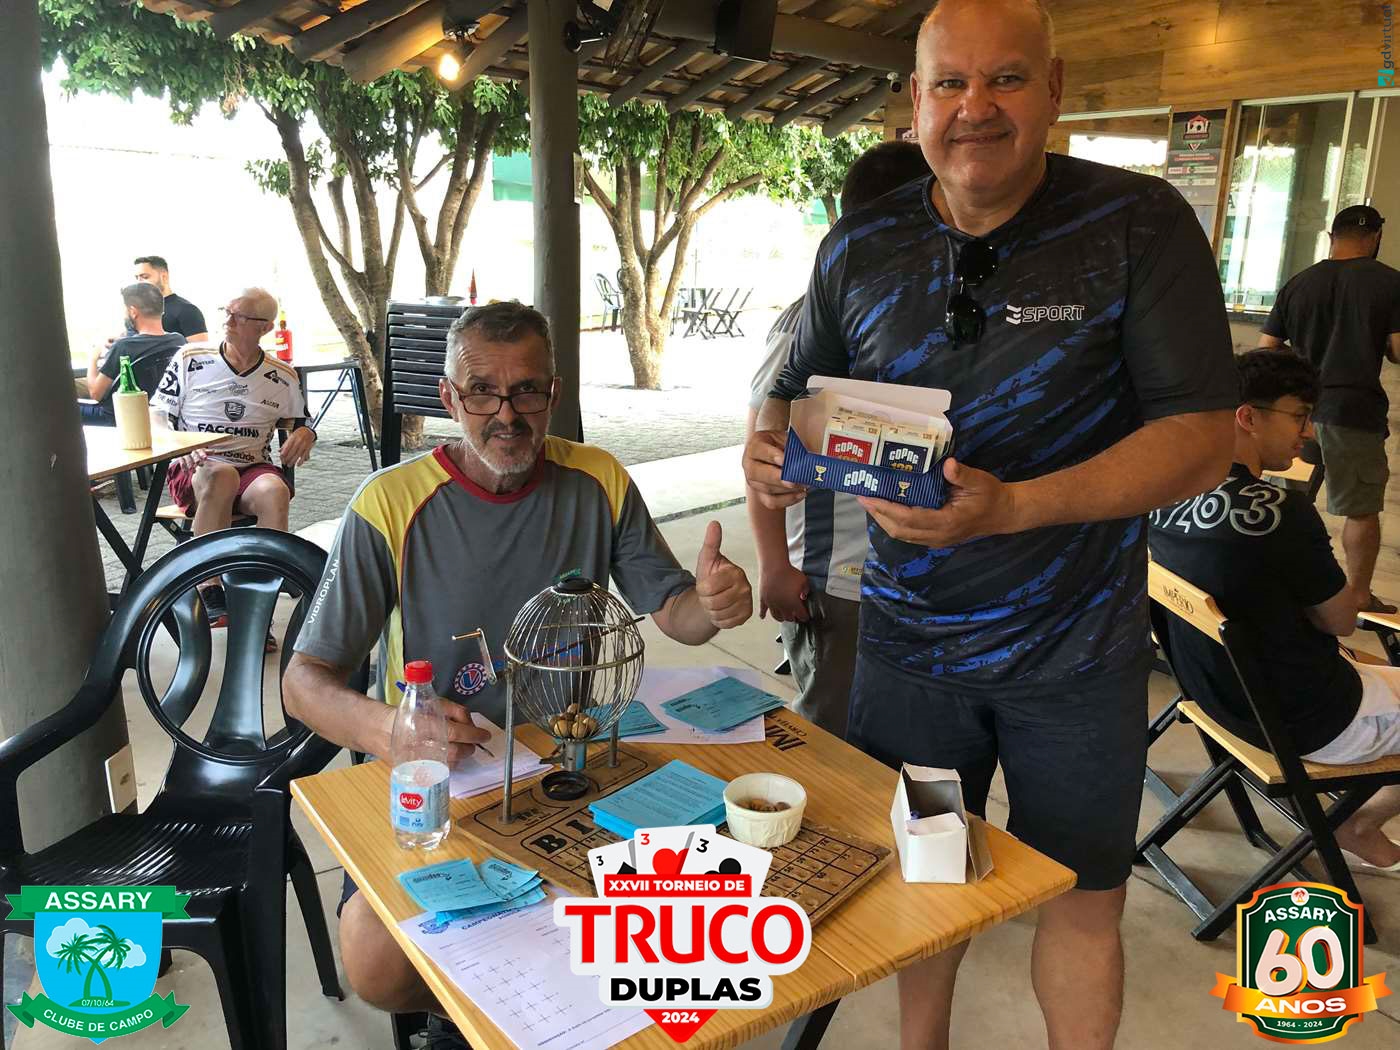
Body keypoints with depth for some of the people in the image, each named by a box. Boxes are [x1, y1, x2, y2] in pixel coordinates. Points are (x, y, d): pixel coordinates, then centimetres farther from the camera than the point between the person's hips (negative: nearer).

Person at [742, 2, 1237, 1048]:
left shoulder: (1141, 224, -12)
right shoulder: (860, 247, -2)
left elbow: (1201, 439, -15)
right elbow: (798, 395, 7)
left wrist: (1012, 508, -30)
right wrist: (769, 448, -17)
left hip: (1077, 648, -2)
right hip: (911, 634, 3)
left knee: (1084, 898, 14)